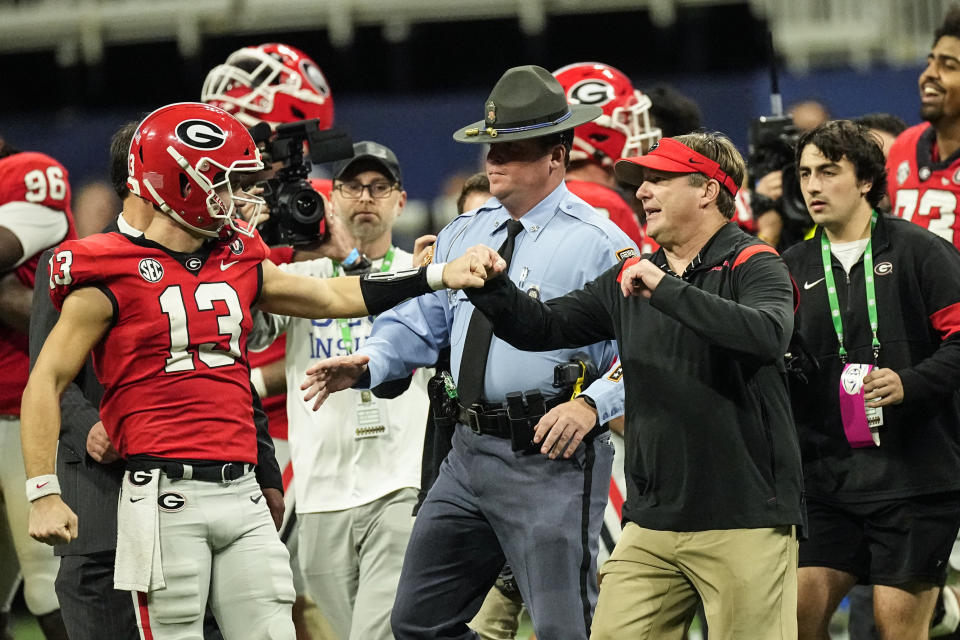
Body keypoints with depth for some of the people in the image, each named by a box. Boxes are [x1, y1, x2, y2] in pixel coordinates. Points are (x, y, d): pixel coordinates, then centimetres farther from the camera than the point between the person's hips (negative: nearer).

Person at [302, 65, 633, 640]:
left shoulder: (599, 244, -7)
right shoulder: (463, 235, 15)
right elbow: (421, 323, 19)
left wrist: (594, 405, -26)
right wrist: (366, 364, 0)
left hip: (551, 462, -7)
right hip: (469, 455, 7)